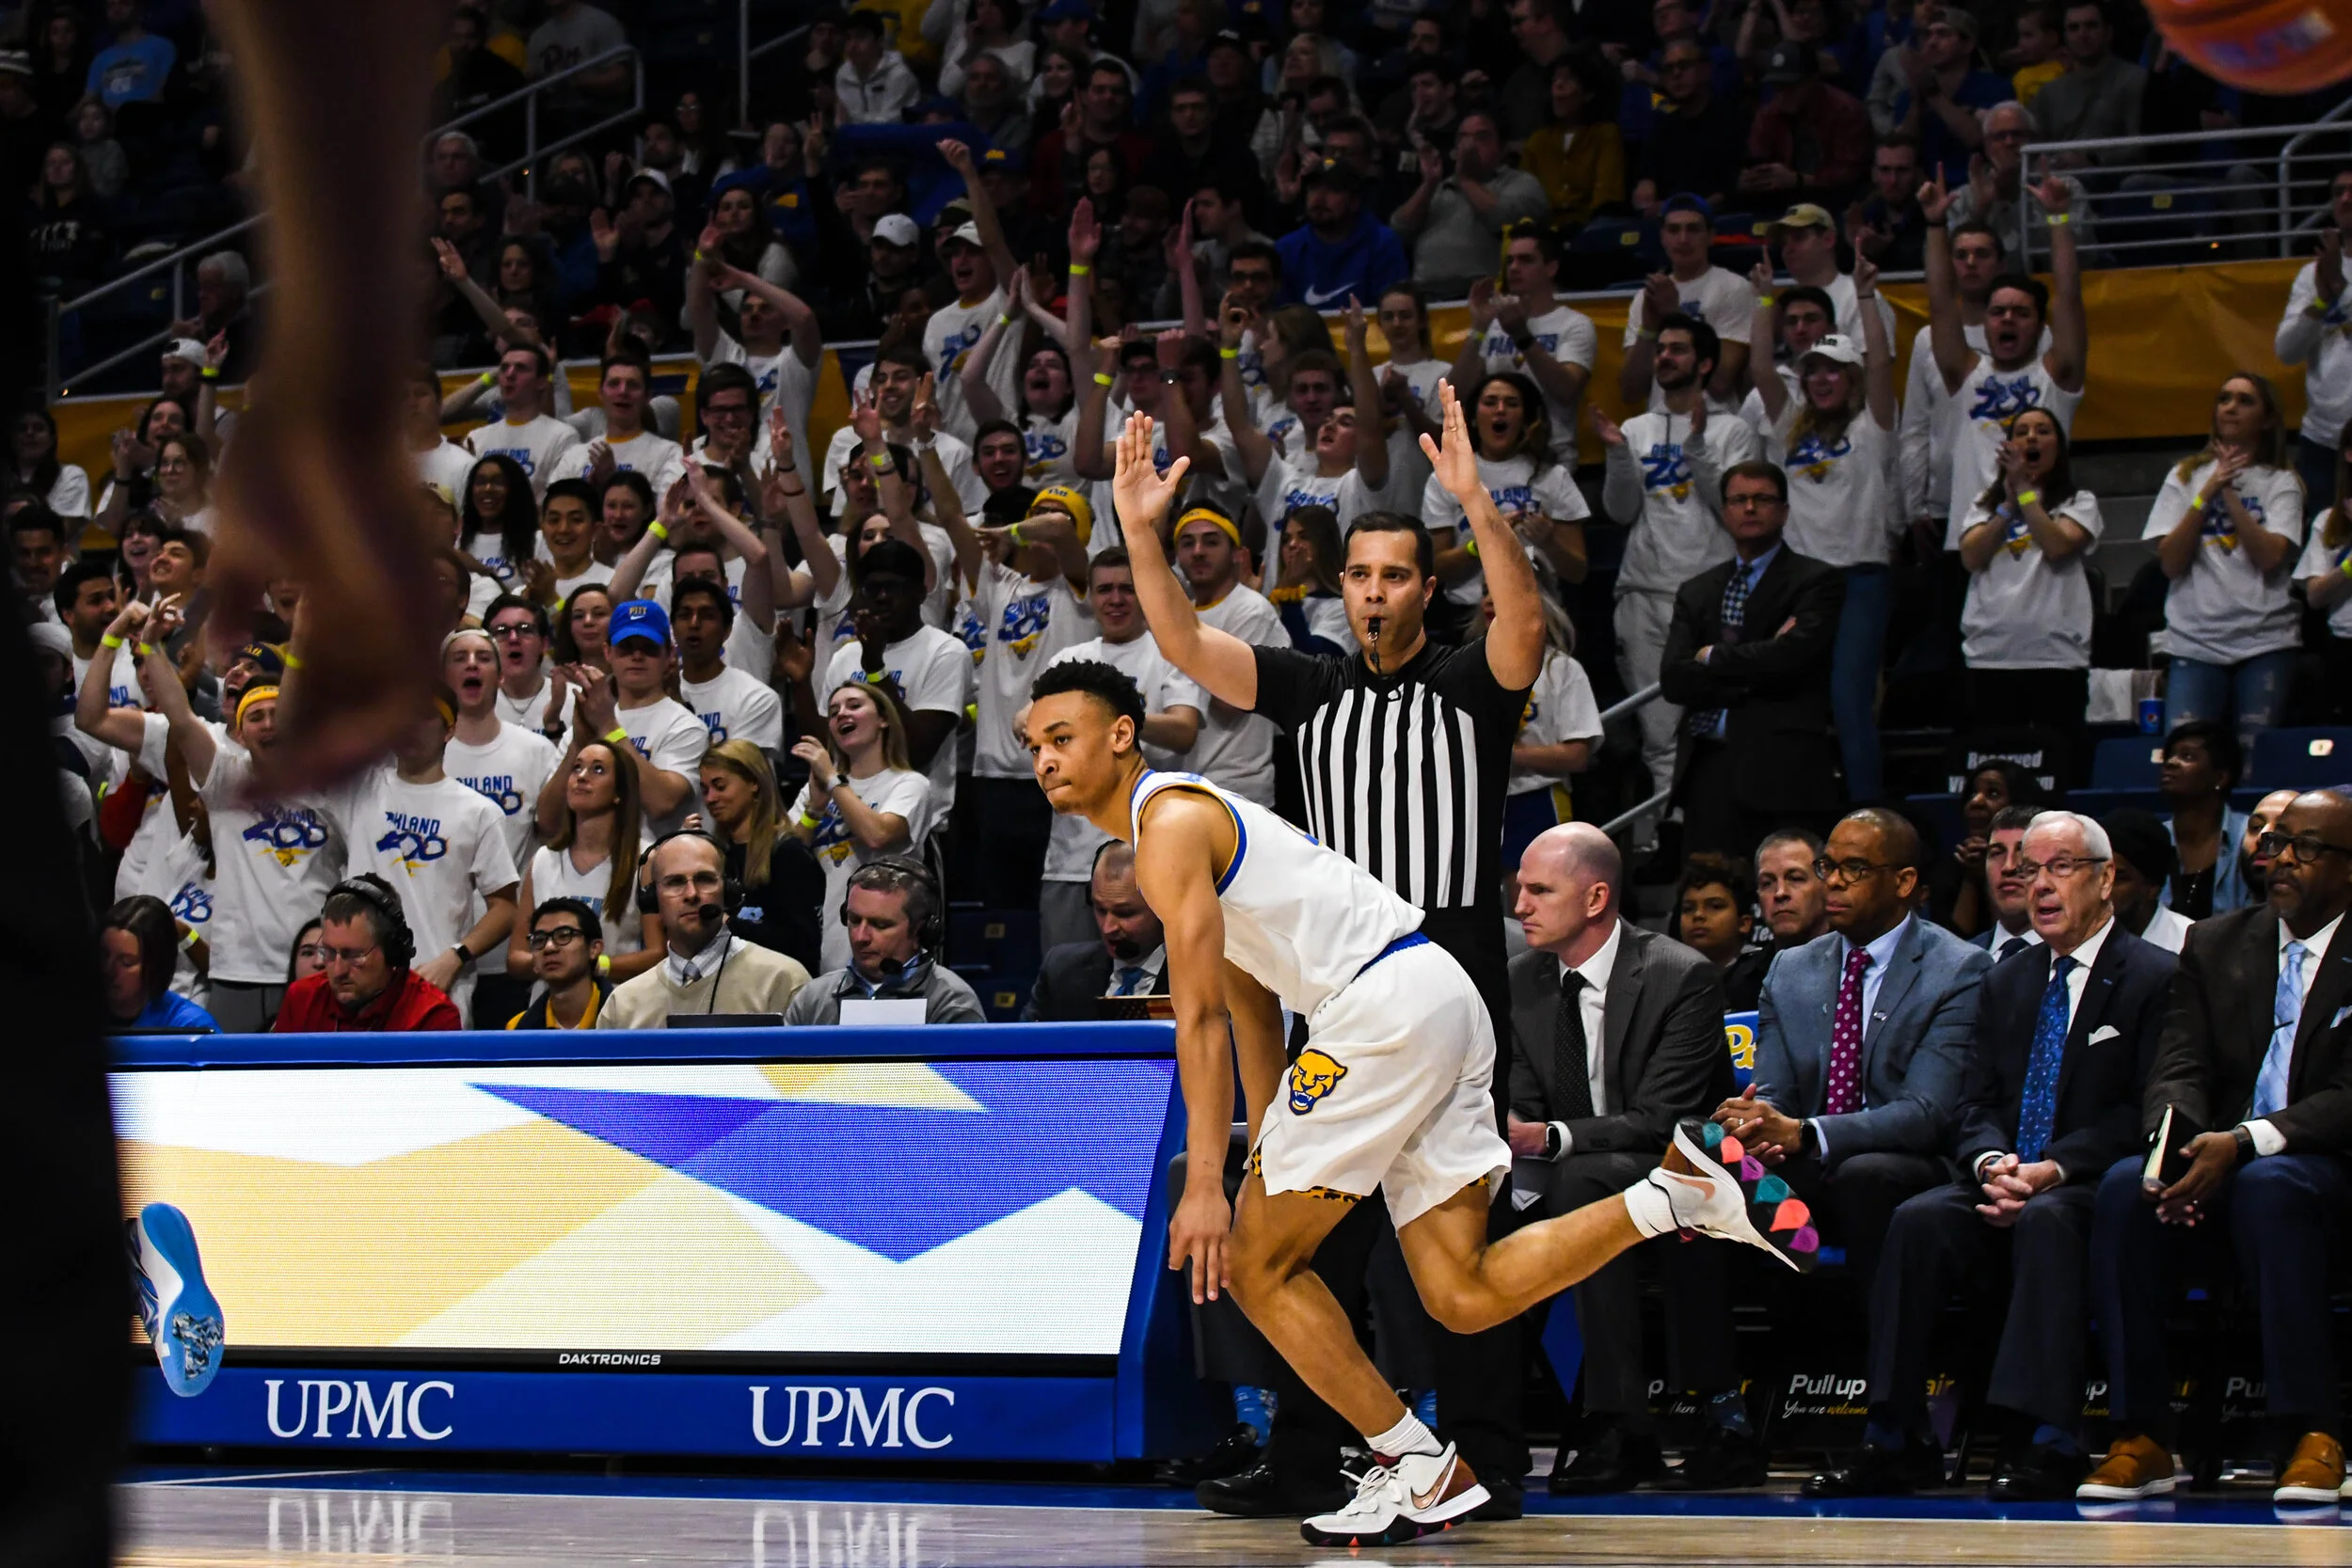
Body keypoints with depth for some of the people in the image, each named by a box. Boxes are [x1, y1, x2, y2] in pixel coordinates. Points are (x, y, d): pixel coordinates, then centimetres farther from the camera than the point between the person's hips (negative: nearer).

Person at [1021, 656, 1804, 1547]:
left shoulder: (1170, 821, -6)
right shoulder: (1193, 823, 25)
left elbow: (1201, 1016, -13)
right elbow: (1253, 1012, 30)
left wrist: (1206, 1184, -16)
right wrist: (1266, 1165, 31)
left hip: (1391, 1000, -10)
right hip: (1443, 999, 10)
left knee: (1258, 1265, 0)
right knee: (1463, 1297, 3)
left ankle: (1417, 1470, 2)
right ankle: (1669, 1195, -5)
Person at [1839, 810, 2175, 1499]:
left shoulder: (2155, 978, 0)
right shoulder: (2006, 981, 19)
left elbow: (2145, 1114, -9)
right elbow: (1976, 1104, 13)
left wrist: (2054, 1170, -21)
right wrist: (1991, 1163, -10)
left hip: (2094, 1187, -5)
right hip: (2003, 1186, 5)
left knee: (2047, 1221, -37)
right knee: (1917, 1220, -24)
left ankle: (2049, 1442, -42)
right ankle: (1892, 1437, -27)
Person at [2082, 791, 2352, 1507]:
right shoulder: (2216, 944, 14)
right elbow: (2179, 1069, 4)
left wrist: (2245, 1142, -27)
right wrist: (2174, 1142, -19)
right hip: (2213, 1178, 4)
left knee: (2269, 1186, -38)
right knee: (2125, 1186, -28)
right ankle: (2140, 1438, -26)